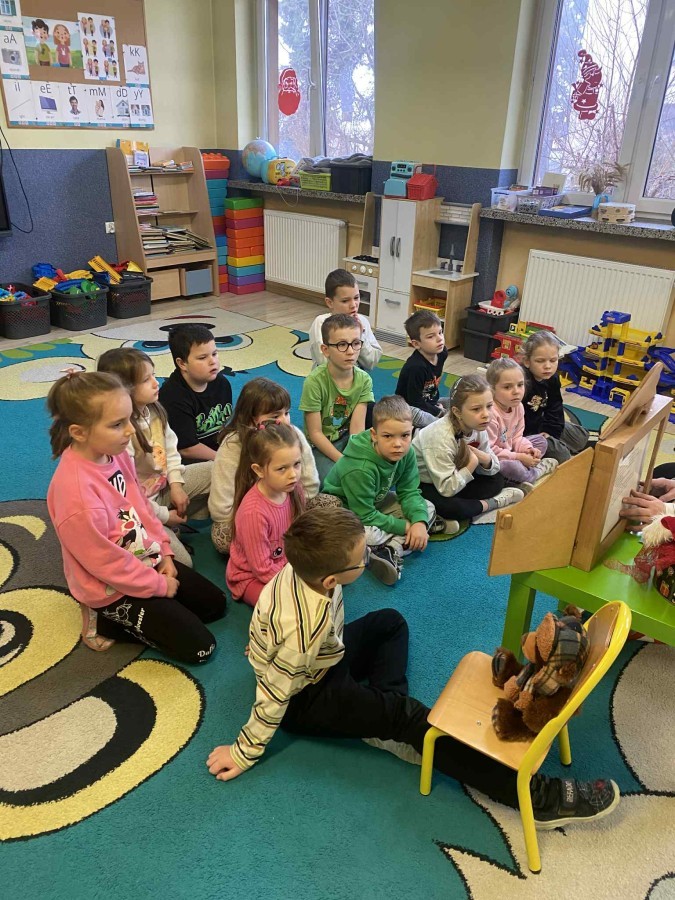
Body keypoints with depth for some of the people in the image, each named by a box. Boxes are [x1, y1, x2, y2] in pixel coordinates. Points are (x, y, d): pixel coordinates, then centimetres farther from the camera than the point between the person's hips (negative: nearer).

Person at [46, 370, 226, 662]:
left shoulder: (114, 453, -10)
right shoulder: (76, 490, -35)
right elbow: (105, 562, -25)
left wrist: (164, 553, 2)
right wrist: (159, 585, -13)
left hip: (148, 560, 8)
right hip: (114, 589, -8)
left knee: (215, 605, 14)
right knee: (199, 648, -5)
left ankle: (120, 617, 17)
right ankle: (105, 622, 5)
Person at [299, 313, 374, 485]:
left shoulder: (364, 380, -9)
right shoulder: (315, 381, -21)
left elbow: (357, 427, -13)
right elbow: (315, 433, -17)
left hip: (348, 439, 4)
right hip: (320, 445, -4)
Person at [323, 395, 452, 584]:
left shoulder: (406, 453, -16)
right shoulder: (360, 469, -36)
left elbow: (409, 492, -8)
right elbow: (365, 517, -28)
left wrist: (419, 522, -26)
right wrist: (405, 527, -22)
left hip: (376, 502, 7)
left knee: (427, 508, -5)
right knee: (370, 536, -37)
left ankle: (392, 550, -22)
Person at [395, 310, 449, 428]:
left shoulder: (442, 353, -7)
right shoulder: (415, 367, -29)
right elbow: (415, 401, -25)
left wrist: (437, 402, 3)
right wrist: (439, 412, -18)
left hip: (430, 403, 8)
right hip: (409, 408, -8)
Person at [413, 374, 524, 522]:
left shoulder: (478, 427, -11)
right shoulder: (441, 437, -32)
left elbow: (493, 468, 2)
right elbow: (447, 489, -33)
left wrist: (485, 459, -21)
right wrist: (473, 463, -25)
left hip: (451, 479, 7)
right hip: (421, 485, -7)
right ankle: (491, 503, -10)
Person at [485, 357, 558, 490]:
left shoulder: (518, 406, -3)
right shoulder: (490, 413, -30)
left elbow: (516, 437, 8)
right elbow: (488, 450, -28)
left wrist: (527, 449, -14)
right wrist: (519, 457, -22)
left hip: (507, 451, 9)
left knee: (541, 441, 10)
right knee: (511, 466, -35)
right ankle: (537, 471, 2)